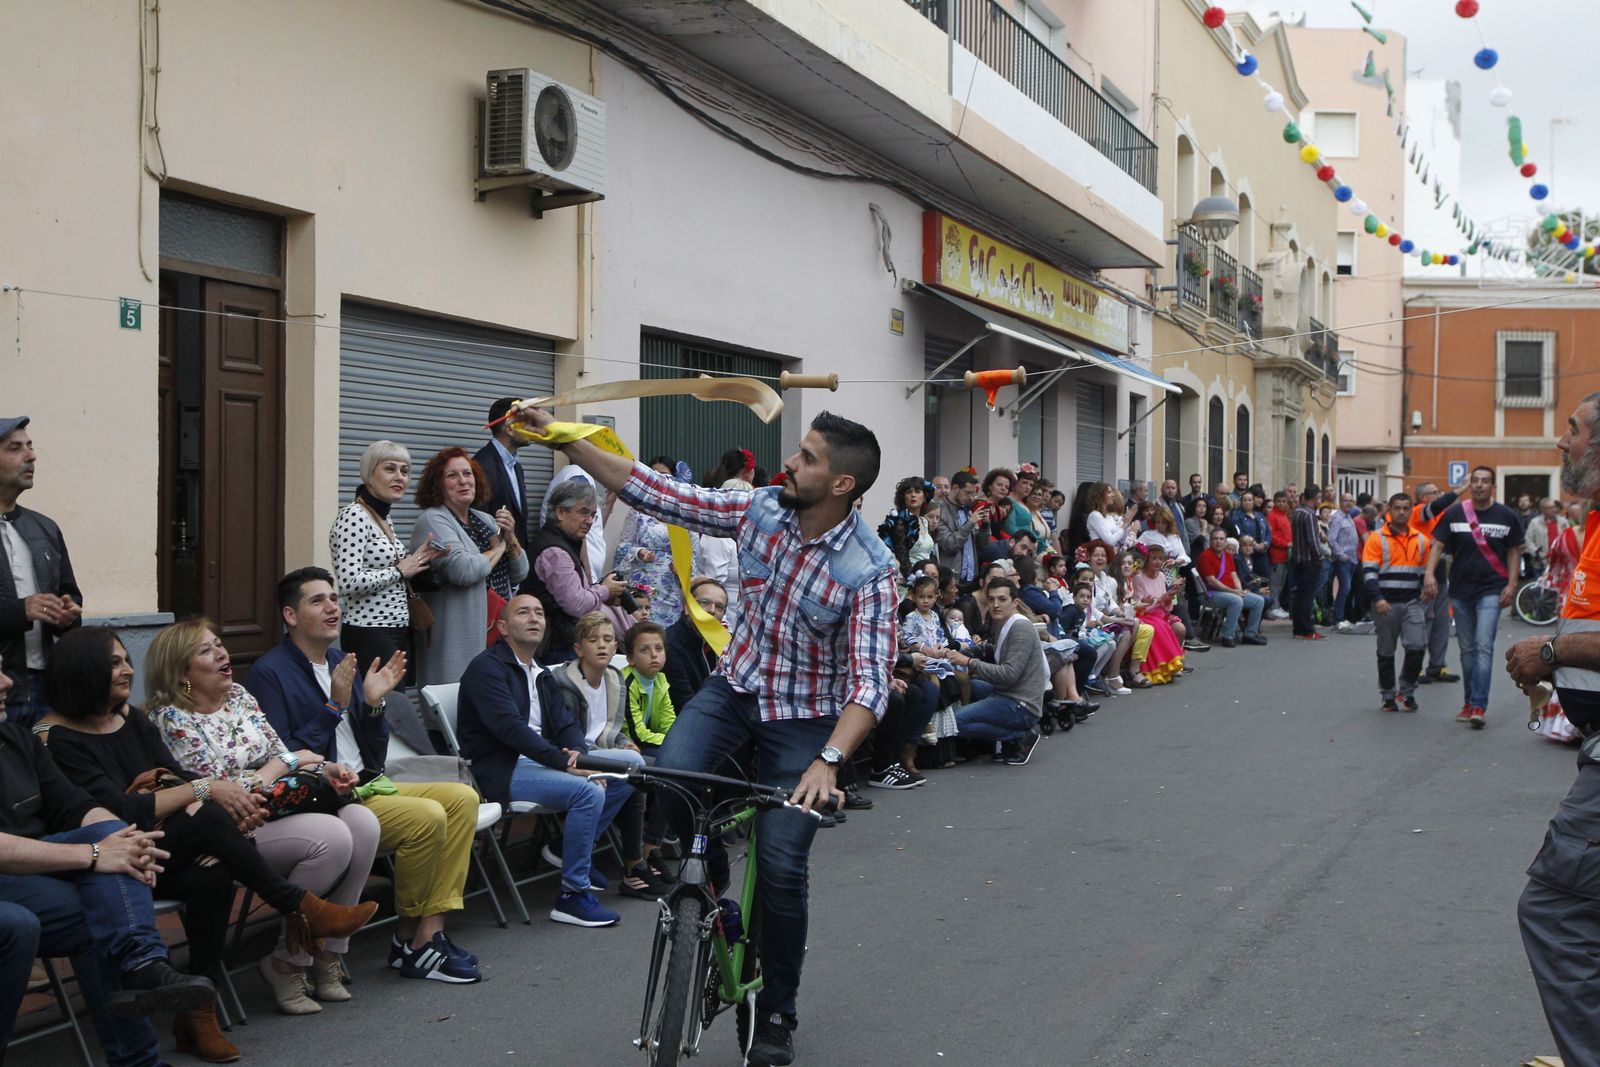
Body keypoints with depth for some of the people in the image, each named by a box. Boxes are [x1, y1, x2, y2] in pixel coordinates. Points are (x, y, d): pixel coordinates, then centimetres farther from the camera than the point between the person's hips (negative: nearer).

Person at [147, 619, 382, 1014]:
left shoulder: (238, 695, 14)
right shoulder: (173, 720, -9)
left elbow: (281, 754, 16)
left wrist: (325, 770, -4)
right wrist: (289, 761, -5)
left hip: (279, 812, 7)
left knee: (362, 821, -19)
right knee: (332, 837, -30)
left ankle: (327, 956, -9)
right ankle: (285, 963, -13)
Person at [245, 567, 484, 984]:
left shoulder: (343, 662, 15)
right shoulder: (270, 672, -8)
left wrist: (374, 703, -3)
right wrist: (335, 706, -18)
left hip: (366, 786, 8)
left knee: (462, 798, -8)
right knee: (428, 817, -25)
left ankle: (431, 930, -11)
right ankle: (407, 939, -6)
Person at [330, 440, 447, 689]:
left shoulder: (384, 517, 15)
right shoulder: (353, 517, -13)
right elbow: (349, 582, -23)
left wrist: (417, 561, 9)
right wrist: (400, 570, -12)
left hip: (399, 633, 9)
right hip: (369, 638, -9)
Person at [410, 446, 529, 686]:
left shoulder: (486, 520, 16)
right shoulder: (433, 521, -7)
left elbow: (520, 574, 16)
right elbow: (463, 571, -22)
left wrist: (511, 538, -2)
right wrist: (497, 549, -4)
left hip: (498, 635, 7)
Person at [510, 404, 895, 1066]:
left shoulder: (869, 569, -23)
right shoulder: (759, 509, -11)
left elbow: (870, 680, -28)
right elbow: (656, 493, -7)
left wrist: (829, 759, -43)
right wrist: (563, 440, -12)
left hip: (805, 716, -4)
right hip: (735, 685, 4)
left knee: (781, 867, -5)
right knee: (670, 778, -25)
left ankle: (776, 1014, 16)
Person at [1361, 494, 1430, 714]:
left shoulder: (1421, 540, 10)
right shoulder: (1376, 538, -3)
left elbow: (1425, 574, 17)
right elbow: (1369, 571, -9)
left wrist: (1425, 602, 15)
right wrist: (1378, 599, -21)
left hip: (1413, 603, 2)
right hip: (1386, 604, -2)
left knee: (1417, 646, -11)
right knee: (1386, 652, 7)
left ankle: (1407, 691, 7)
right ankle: (1388, 696, 19)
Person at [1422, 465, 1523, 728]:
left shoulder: (1507, 516, -1)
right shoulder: (1454, 513, 0)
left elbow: (1514, 551, 6)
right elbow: (1438, 544, -2)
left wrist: (1511, 584, -3)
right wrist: (1429, 574, -15)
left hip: (1491, 590, -2)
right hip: (1460, 589, 3)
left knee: (1484, 647, -13)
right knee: (1467, 649, 11)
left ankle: (1479, 706, -16)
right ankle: (1469, 702, 22)